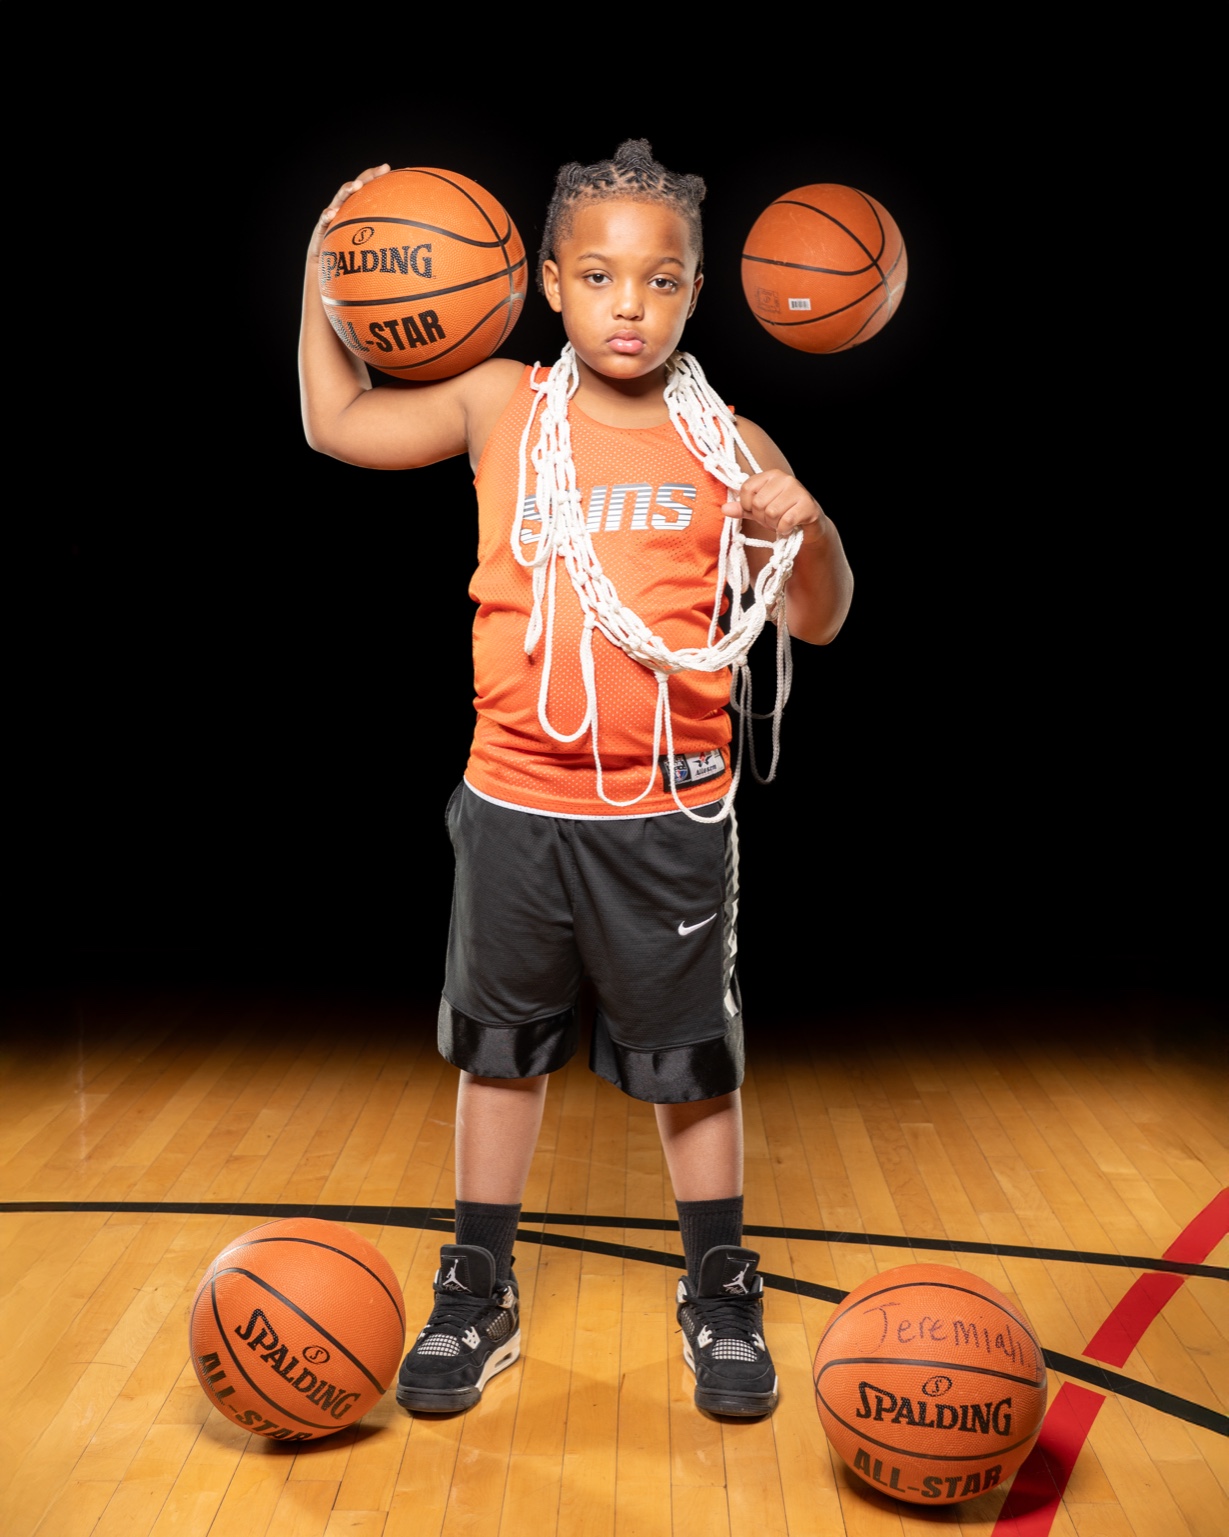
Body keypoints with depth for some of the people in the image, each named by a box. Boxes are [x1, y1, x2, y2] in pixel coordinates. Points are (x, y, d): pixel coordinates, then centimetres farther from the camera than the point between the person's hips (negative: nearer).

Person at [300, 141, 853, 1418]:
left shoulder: (726, 447, -3)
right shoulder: (501, 407, 0)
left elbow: (818, 622, 0)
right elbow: (335, 425, 12)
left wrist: (807, 528, -19)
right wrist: (323, 272, 9)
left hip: (670, 817, -1)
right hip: (515, 801, 2)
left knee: (690, 1059, 11)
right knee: (501, 1049, 15)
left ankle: (720, 1292, 31)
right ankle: (478, 1290, 32)